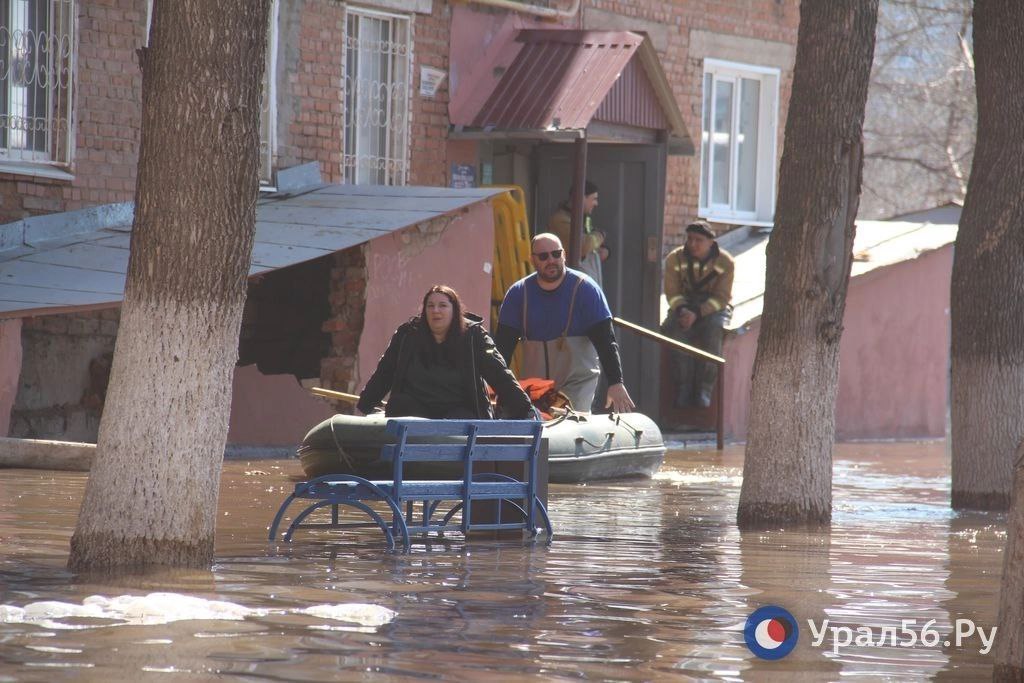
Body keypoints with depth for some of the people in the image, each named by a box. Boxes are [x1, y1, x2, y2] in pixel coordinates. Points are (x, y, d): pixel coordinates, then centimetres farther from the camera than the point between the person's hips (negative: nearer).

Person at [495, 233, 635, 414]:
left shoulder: (586, 289, -7)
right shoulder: (518, 293, 1)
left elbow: (605, 340, -11)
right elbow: (504, 343, 1)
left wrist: (616, 383, -21)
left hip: (578, 380, -3)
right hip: (534, 384, 3)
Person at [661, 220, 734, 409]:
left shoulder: (725, 262, -9)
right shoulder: (675, 259, -2)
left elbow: (721, 297, -13)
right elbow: (672, 292, -2)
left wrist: (697, 314, -27)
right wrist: (682, 310, -24)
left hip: (714, 307, -2)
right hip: (684, 305, 2)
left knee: (713, 331, -35)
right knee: (674, 331, -32)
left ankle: (703, 391, -29)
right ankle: (684, 389, -28)